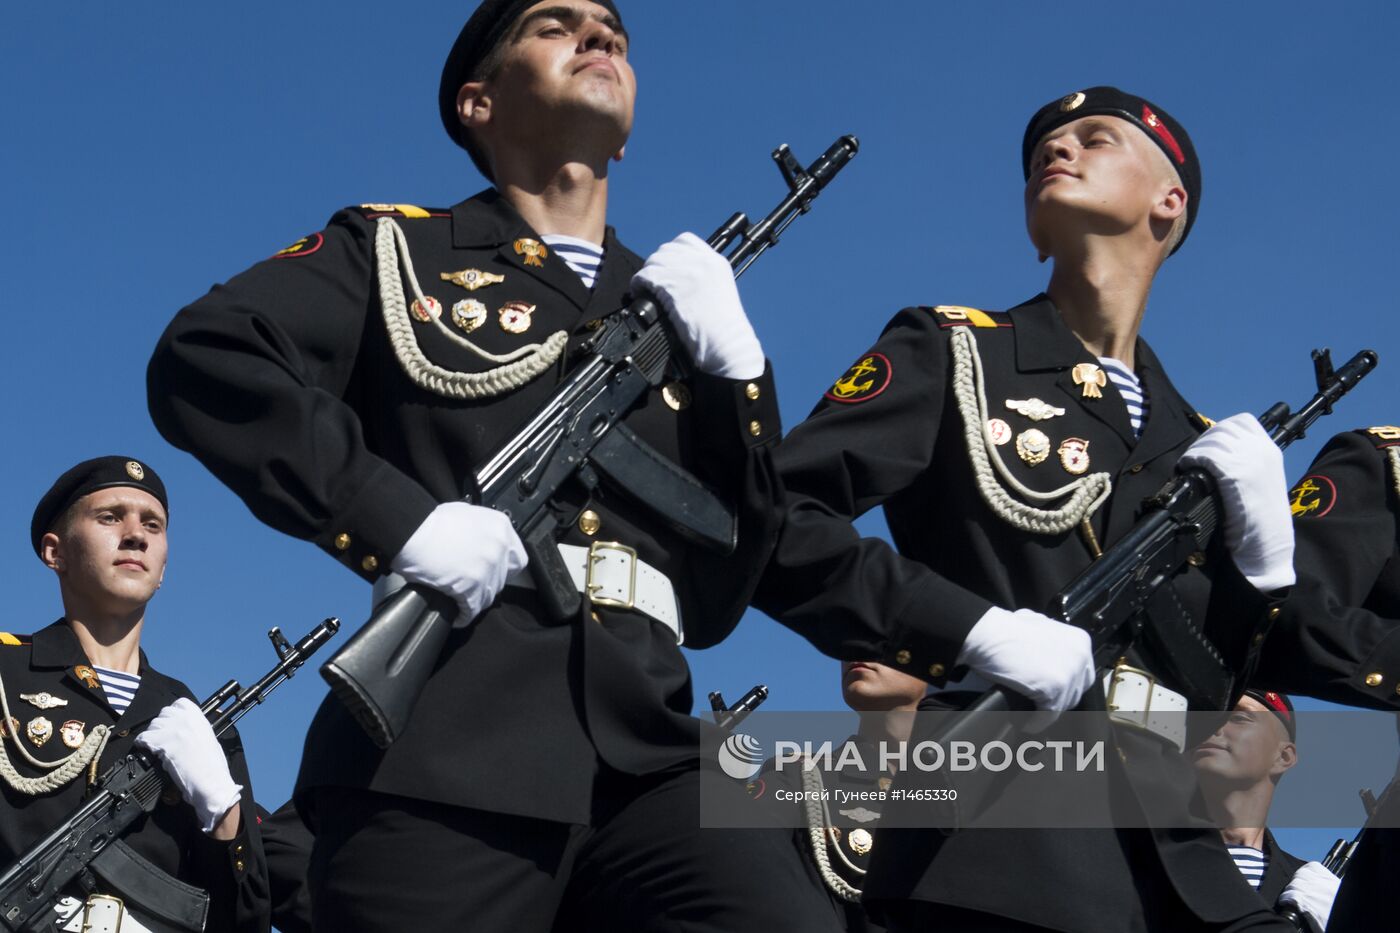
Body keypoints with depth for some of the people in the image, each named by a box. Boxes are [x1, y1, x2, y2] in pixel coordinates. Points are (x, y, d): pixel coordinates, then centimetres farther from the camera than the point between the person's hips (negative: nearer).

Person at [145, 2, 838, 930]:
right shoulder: (396, 251, 16)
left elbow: (718, 602, 18)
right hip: (443, 746, -2)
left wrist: (733, 370, 7)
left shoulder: (684, 310, 26)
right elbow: (201, 358, -4)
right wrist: (405, 523, -12)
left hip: (651, 758, 2)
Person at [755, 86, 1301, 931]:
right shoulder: (953, 353, 8)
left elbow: (1232, 705, 17)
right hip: (1002, 857, -4)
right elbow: (771, 521, -6)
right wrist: (980, 631, -14)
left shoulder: (1197, 447, 20)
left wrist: (1265, 558, 2)